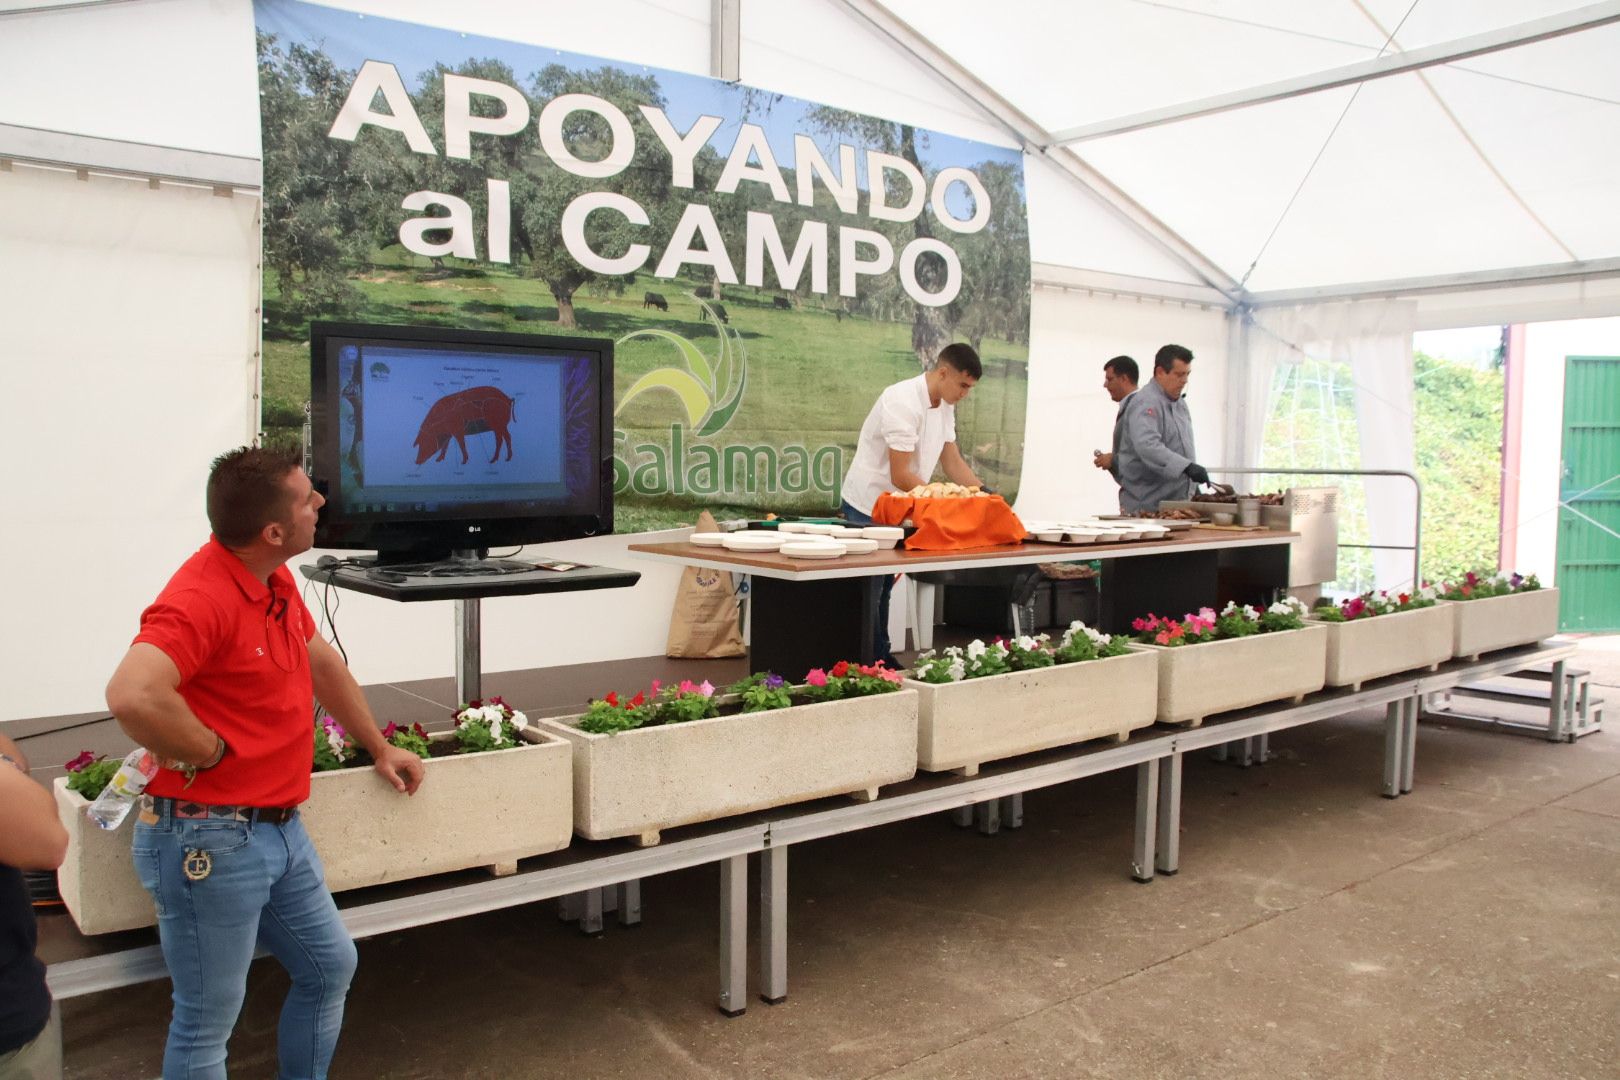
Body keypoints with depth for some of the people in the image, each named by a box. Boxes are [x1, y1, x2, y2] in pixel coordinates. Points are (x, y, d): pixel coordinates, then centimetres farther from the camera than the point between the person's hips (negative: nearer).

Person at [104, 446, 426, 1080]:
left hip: (280, 830, 9)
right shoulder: (202, 596, -24)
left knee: (331, 966, 21)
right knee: (208, 1023, 7)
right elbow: (132, 696, -40)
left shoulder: (275, 580, 5)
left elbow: (323, 664, 20)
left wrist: (379, 747, 26)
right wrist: (209, 753, -23)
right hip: (210, 841, -9)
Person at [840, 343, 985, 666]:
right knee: (871, 591, -3)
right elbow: (900, 476, -26)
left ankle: (880, 660, 23)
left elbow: (953, 461, 8)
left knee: (882, 589, 15)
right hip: (869, 509, -9)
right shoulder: (904, 402, -25)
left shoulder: (944, 406, 3)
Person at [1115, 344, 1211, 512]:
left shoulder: (1179, 403, 17)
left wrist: (1193, 487, 18)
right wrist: (1187, 467, -38)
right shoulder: (1146, 403, -15)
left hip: (1176, 502, 9)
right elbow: (1148, 447, -31)